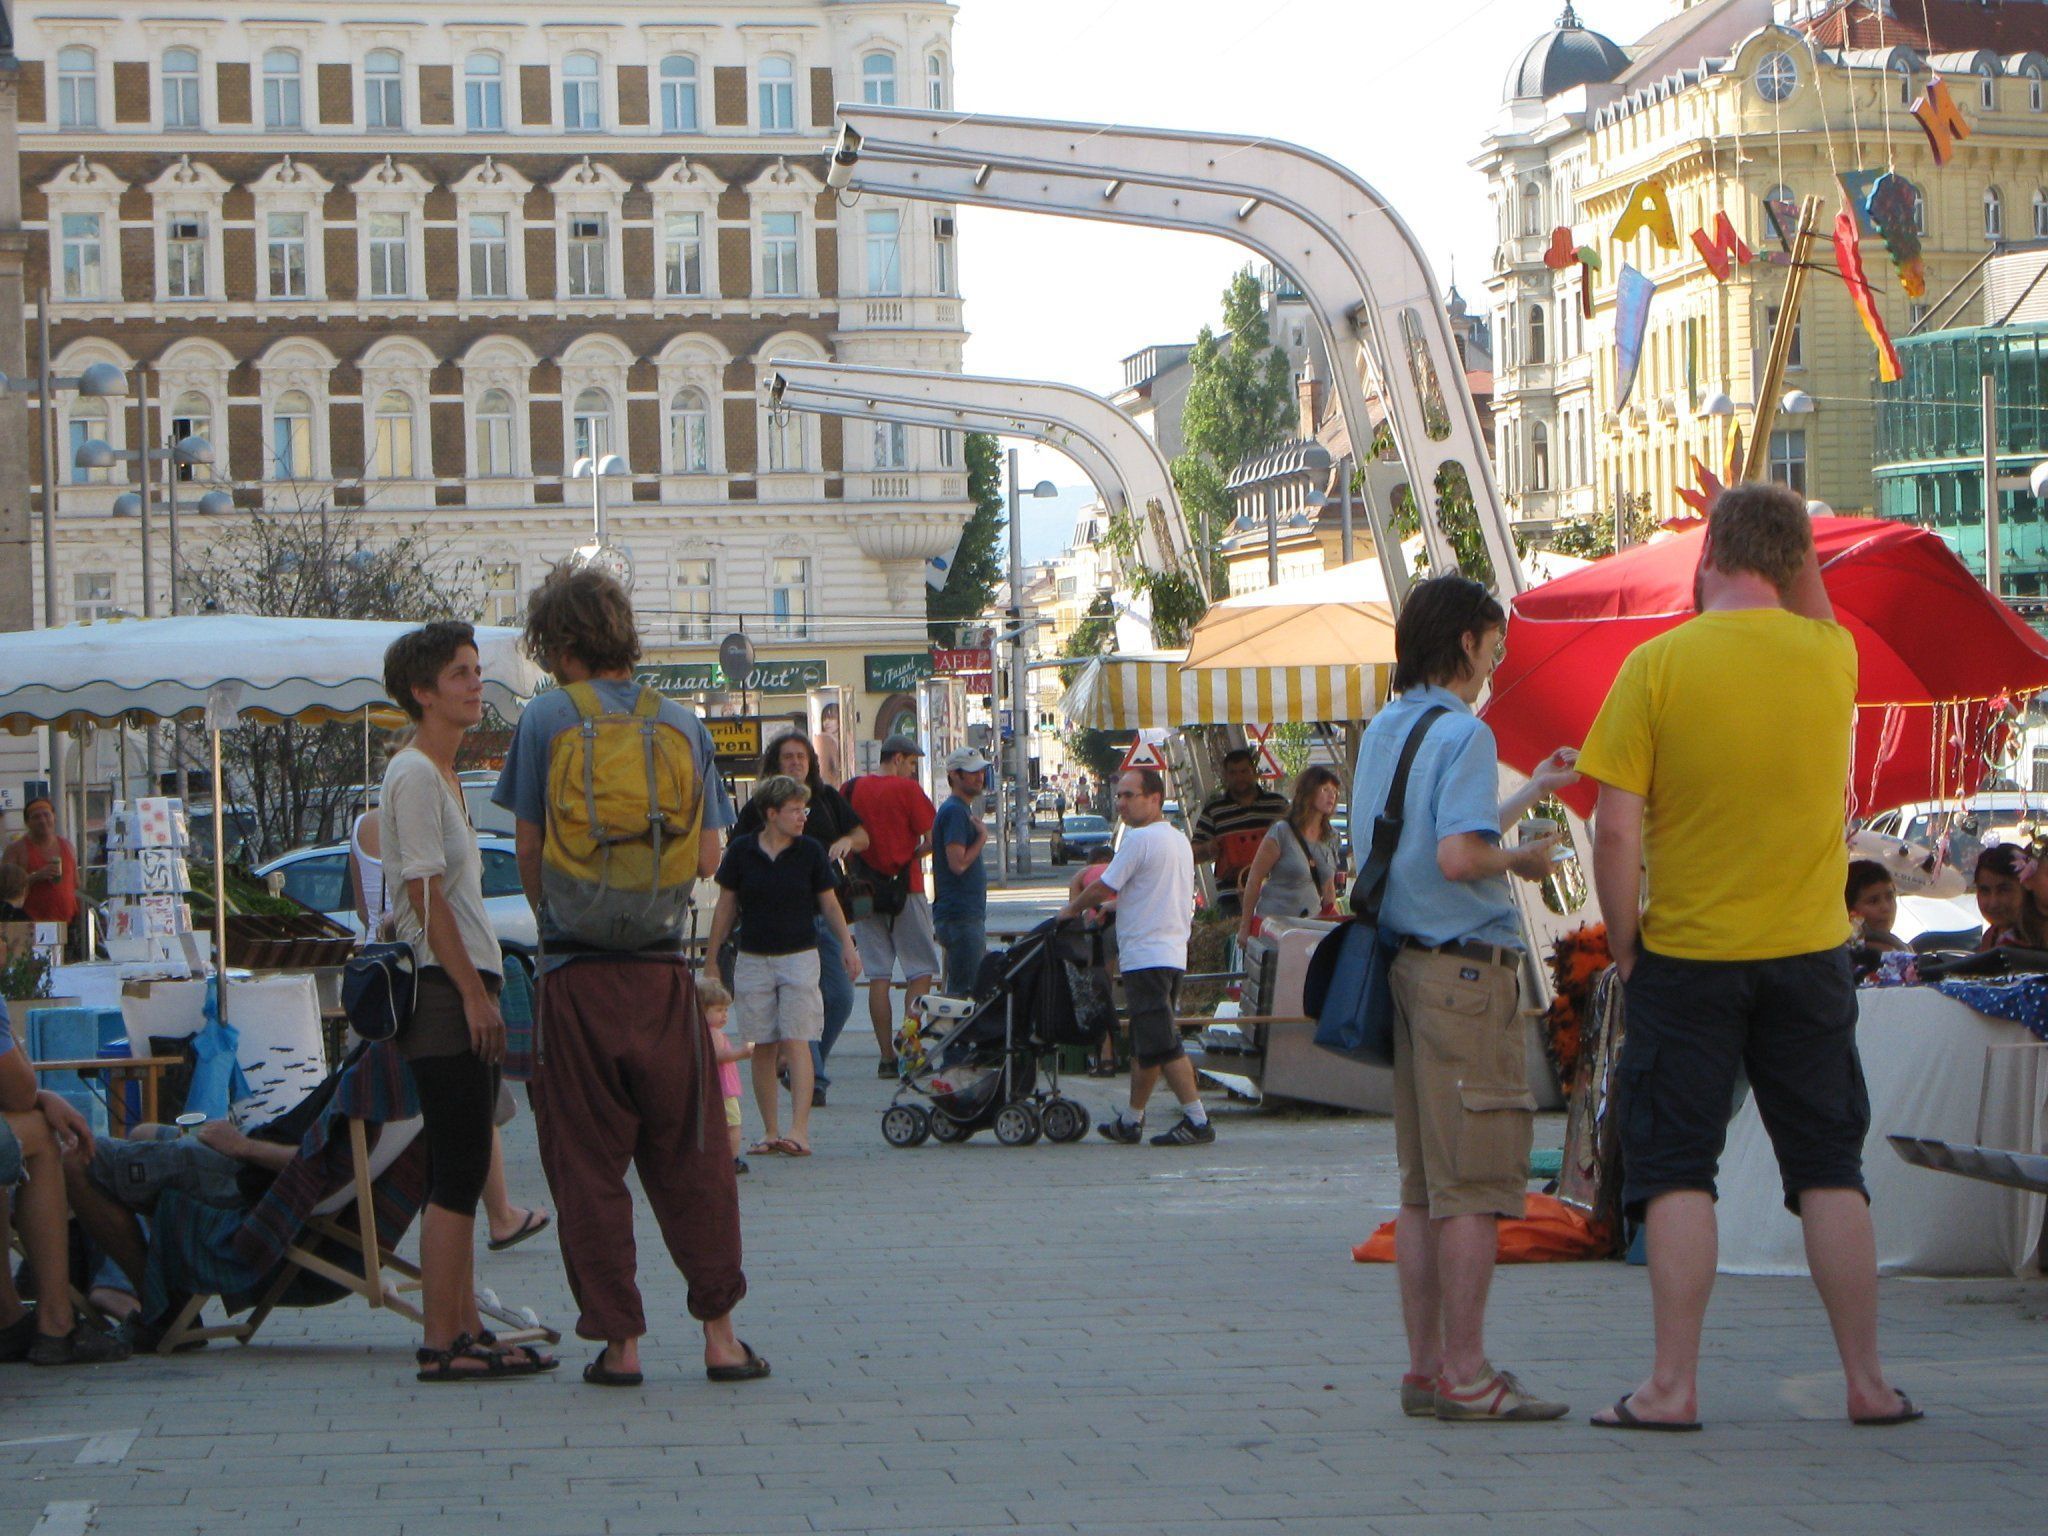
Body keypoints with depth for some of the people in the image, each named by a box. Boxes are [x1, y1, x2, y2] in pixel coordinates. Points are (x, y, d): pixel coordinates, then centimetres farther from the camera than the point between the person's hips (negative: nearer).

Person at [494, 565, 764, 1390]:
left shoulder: (546, 720, -4)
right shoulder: (682, 724, 4)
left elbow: (529, 851, 0)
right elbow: (707, 858, 7)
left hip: (577, 973, -2)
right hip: (665, 968, 3)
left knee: (587, 1165, 5)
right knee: (690, 1159, 10)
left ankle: (620, 1340, 6)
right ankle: (719, 1332, 9)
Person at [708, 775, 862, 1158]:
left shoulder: (811, 851, 0)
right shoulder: (741, 851, 0)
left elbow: (829, 903, 9)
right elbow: (726, 907, 8)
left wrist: (847, 945, 0)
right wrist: (711, 959, 10)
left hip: (799, 956, -1)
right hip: (753, 958, 1)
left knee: (796, 1042, -10)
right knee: (763, 1047, 4)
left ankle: (800, 1130, -15)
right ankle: (770, 1131, 12)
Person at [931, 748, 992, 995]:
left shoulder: (964, 809, 19)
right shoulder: (955, 811, -13)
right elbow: (958, 863, -21)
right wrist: (983, 837, -10)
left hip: (970, 916, 11)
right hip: (961, 918, -11)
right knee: (965, 990, -12)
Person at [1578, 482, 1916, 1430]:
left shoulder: (1657, 665, -10)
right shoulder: (1832, 656, -1)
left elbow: (1617, 831, -12)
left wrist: (1624, 947, -1)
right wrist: (1784, 535, 24)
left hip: (1687, 958, -3)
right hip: (1808, 952, 3)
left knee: (1676, 1170, 3)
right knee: (1830, 1169, 9)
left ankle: (1674, 1385, 1)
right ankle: (1867, 1380, 10)